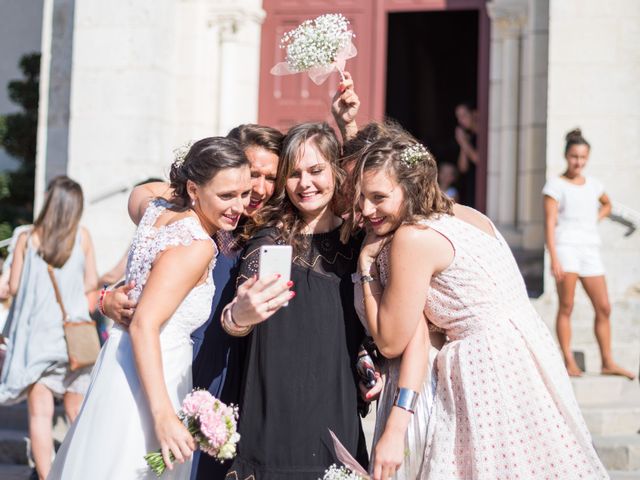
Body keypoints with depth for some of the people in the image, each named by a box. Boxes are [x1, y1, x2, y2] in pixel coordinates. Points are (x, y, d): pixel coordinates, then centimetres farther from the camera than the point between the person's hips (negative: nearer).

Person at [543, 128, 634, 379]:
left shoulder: (593, 184, 14)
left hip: (590, 249, 6)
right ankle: (569, 362, -4)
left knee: (603, 307, 4)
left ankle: (608, 362, 12)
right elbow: (550, 222, -10)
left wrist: (595, 219, 14)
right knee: (566, 307, -7)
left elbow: (607, 205, 35)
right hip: (566, 247, -6)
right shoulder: (556, 185, -2)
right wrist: (554, 258, -20)